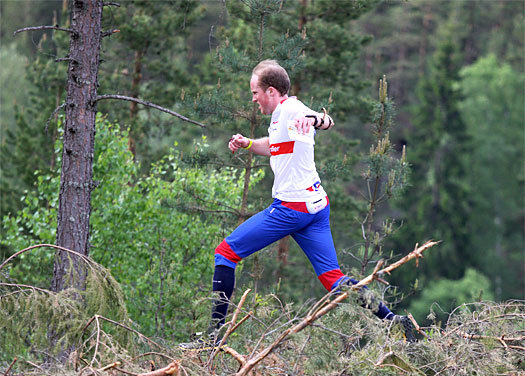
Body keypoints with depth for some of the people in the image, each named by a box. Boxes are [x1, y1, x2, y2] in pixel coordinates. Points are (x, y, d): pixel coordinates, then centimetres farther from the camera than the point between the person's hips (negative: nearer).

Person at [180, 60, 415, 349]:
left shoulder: (290, 109, -12)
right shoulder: (280, 115, 17)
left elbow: (327, 122, -23)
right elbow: (274, 146, 34)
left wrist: (317, 120, -41)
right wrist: (247, 144, 22)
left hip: (292, 207, -10)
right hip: (316, 205, 10)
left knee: (226, 252, -1)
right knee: (333, 279, 6)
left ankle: (214, 333, -1)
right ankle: (393, 321, -3)